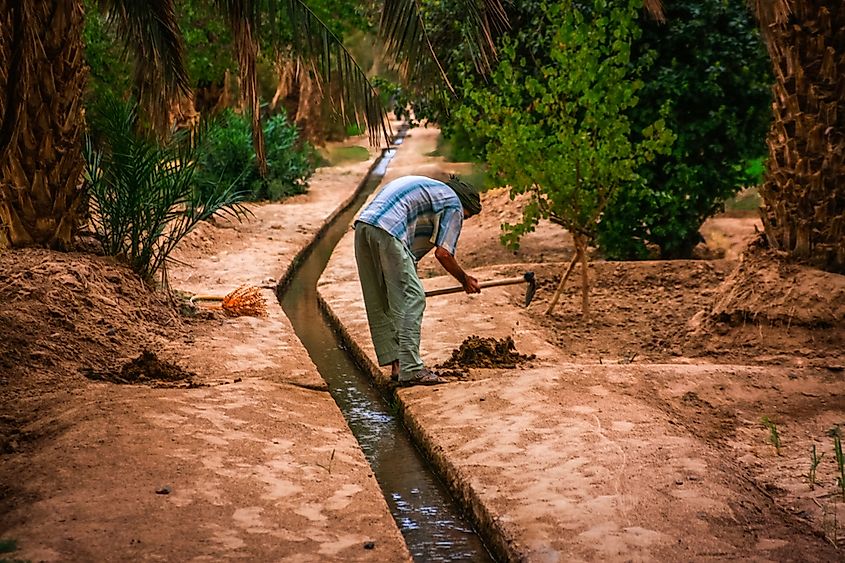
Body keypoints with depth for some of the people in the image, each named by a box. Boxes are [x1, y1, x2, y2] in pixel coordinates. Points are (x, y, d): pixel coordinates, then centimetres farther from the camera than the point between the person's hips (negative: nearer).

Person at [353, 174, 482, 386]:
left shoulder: (429, 188, 34)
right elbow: (443, 253, 1)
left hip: (363, 225, 9)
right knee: (412, 299, -5)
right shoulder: (454, 204, 9)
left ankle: (396, 364, 16)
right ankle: (411, 370, -9)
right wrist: (465, 280, 16)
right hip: (387, 231, -9)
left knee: (378, 304, 11)